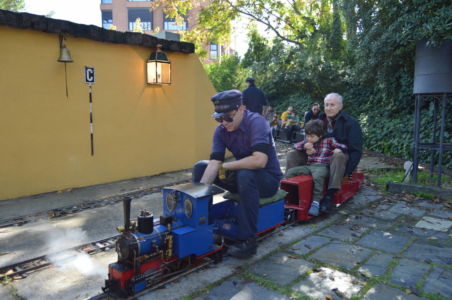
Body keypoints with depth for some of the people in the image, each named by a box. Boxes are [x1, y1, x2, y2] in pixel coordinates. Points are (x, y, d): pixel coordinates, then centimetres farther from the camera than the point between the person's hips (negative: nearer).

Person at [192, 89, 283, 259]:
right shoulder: (221, 130, -5)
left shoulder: (256, 122, -23)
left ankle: (248, 240, -26)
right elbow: (214, 163, -13)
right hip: (241, 176, 7)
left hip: (268, 178, -6)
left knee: (246, 174, -39)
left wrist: (225, 166, -23)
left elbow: (259, 160, -37)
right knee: (200, 167, -1)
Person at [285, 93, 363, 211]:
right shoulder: (320, 121, 10)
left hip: (341, 158, -5)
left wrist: (346, 172, -22)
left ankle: (330, 195, -37)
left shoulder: (351, 123, -4)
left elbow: (356, 150, -9)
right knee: (292, 154, -11)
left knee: (338, 156, -41)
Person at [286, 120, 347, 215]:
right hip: (309, 166, 5)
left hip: (322, 167, -5)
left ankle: (316, 202, -37)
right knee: (290, 171, -13)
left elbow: (343, 147, 6)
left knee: (318, 175, -41)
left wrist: (338, 149, -18)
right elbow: (296, 145, 20)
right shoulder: (308, 142, 18)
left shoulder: (328, 141, 5)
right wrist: (304, 146, 1)